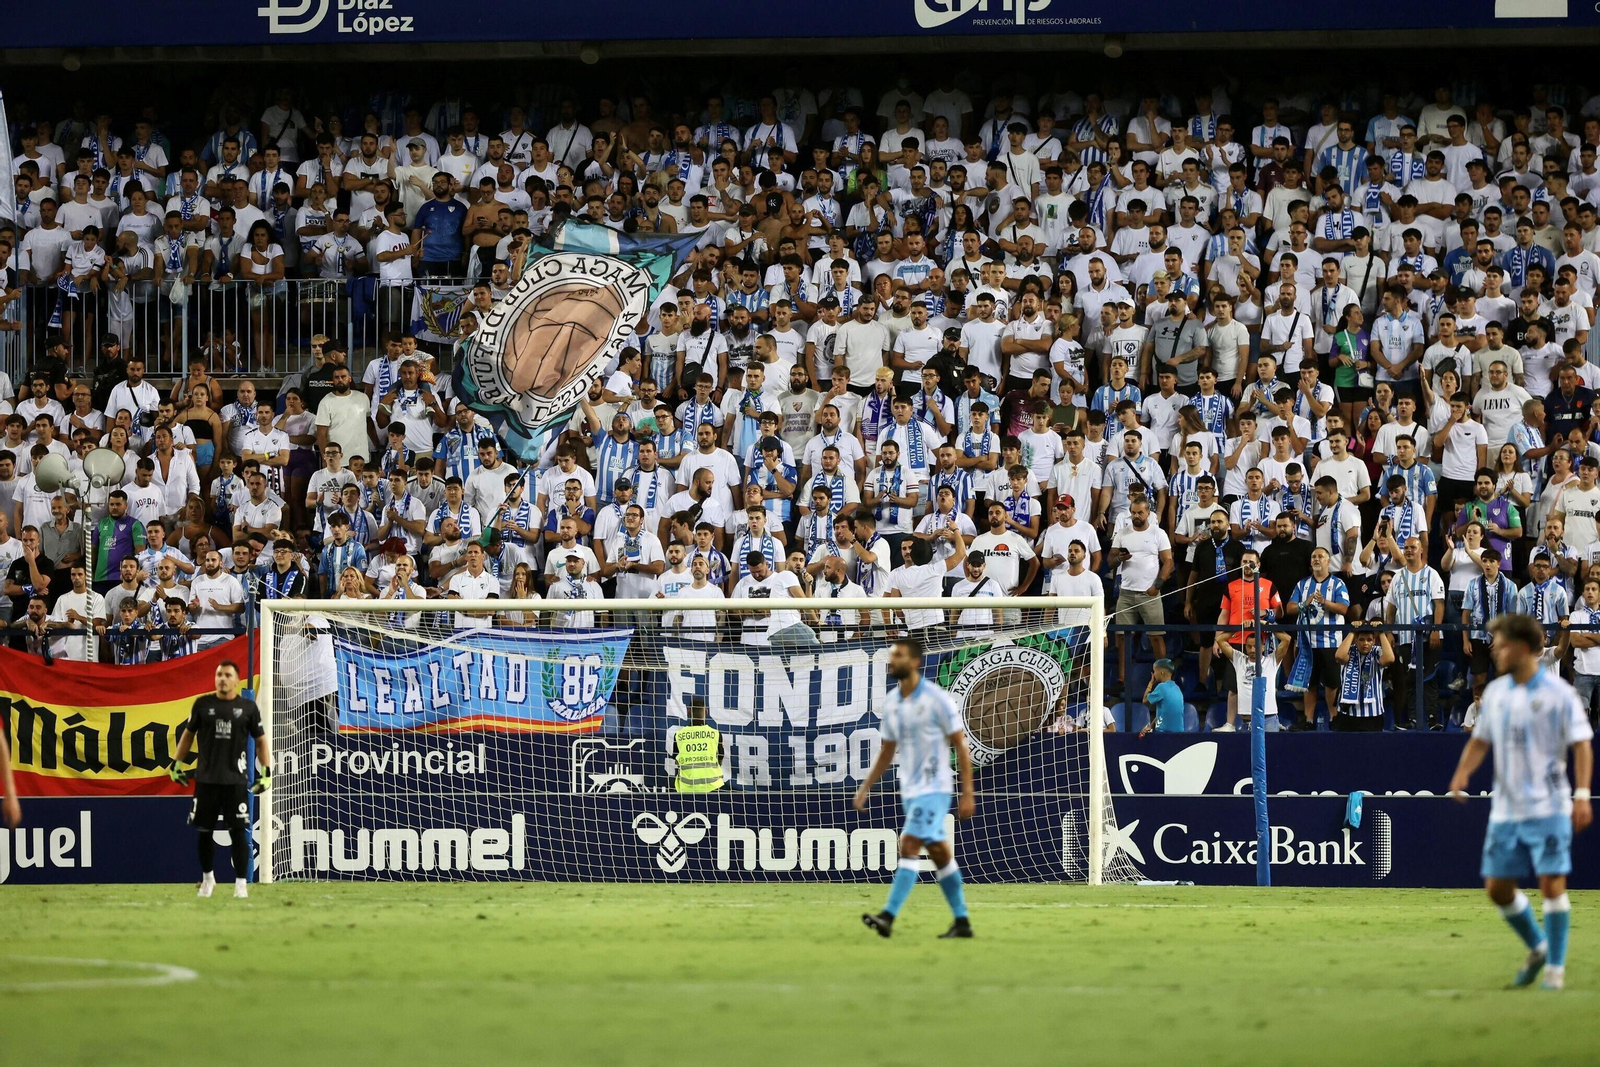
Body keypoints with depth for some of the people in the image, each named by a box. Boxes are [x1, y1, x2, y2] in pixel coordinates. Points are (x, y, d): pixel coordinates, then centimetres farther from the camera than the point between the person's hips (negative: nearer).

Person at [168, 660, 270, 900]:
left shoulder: (248, 707, 2)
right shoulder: (203, 704, 5)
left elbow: (260, 740, 8)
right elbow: (188, 734, 14)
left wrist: (266, 772, 0)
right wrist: (176, 764, 11)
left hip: (236, 780, -2)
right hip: (206, 779, 2)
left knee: (239, 832, -5)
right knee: (204, 831, 7)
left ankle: (241, 884, -2)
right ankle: (207, 878, 25)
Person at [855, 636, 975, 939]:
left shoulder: (937, 699, -12)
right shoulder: (891, 703, 8)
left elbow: (960, 747, -9)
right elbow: (887, 751, 18)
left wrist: (967, 794, -12)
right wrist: (865, 789, 12)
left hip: (933, 789, -7)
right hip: (909, 789, 7)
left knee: (909, 846, -17)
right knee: (940, 854, 11)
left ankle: (888, 917, -23)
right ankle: (962, 922, 17)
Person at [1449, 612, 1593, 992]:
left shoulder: (1558, 693, -8)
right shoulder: (1494, 693, 8)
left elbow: (1581, 745, -8)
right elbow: (1481, 740, 16)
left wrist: (1582, 796, -15)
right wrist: (1463, 772, -3)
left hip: (1548, 808, -6)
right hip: (1505, 810, 6)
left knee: (1551, 884, -8)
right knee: (1497, 887, 5)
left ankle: (1555, 968, 4)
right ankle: (1537, 947, 28)